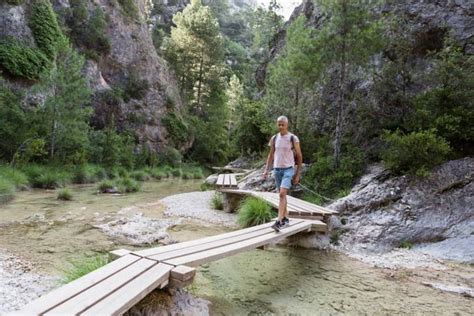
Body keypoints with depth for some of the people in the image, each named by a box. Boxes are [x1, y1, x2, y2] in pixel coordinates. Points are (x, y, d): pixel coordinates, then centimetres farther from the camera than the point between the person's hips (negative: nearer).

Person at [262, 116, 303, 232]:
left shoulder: (293, 138, -5)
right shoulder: (274, 138, 7)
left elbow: (299, 156, -1)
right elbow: (271, 155, 13)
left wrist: (297, 174, -2)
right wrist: (266, 169, 3)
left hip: (288, 170, -5)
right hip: (277, 169, 5)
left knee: (282, 194, -18)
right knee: (282, 195, 12)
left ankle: (279, 222, -19)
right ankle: (285, 219, 24)